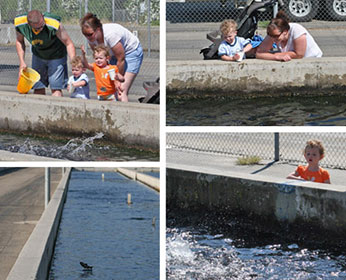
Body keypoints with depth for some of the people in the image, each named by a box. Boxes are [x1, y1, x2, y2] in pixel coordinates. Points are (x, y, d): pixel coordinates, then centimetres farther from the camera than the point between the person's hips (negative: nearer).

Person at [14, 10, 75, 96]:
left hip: (56, 56, -4)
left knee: (56, 88, -13)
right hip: (38, 55, 4)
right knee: (38, 89, 2)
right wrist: (22, 62, -8)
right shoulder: (20, 25, -25)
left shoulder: (54, 25, -35)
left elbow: (69, 44, -22)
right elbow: (19, 41, 0)